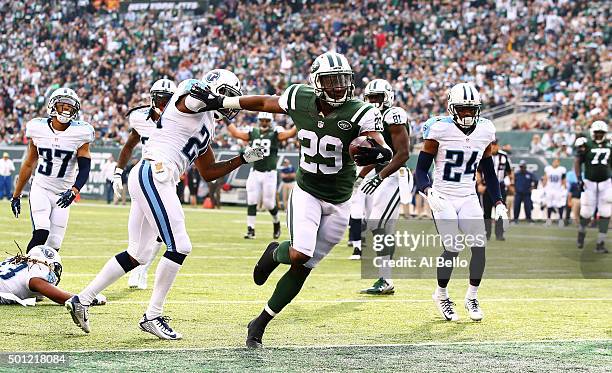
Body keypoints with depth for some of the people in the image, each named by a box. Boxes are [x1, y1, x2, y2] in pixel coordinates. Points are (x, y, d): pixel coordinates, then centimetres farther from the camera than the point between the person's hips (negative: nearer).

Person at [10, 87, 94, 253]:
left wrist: (73, 191, -30)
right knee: (41, 233, -22)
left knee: (54, 244, -4)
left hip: (63, 194, 0)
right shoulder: (38, 129, -2)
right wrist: (16, 195, 13)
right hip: (40, 189, 0)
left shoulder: (80, 133, -7)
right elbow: (28, 165, 9)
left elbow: (84, 169, -12)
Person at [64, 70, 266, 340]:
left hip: (146, 180, 10)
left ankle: (82, 300, 20)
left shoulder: (205, 124, 24)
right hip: (154, 175, -10)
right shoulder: (191, 98, -1)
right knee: (179, 247, -10)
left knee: (137, 254, 14)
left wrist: (244, 159, 23)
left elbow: (209, 173, 27)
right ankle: (153, 316, -3)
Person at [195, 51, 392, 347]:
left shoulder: (359, 113, -18)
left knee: (303, 268, 5)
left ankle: (260, 323, 21)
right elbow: (265, 102, 9)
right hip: (306, 192, 0)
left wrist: (376, 153, -53)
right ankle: (275, 253, 14)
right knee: (300, 254, -24)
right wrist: (220, 102, 13)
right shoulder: (300, 99, -10)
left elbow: (385, 151, -28)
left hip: (338, 203, 0)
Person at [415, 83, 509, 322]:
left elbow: (489, 171, 13)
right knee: (453, 249, -15)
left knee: (480, 246, -10)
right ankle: (441, 295, 10)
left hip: (468, 198, 4)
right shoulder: (439, 129, -12)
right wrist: (428, 191, -26)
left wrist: (498, 203, 6)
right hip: (443, 197, -4)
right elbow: (421, 169, -7)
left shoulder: (485, 130, 2)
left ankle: (471, 297, 10)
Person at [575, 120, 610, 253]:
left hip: (605, 183, 3)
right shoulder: (586, 145, -5)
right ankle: (581, 232, 34)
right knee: (587, 213, 1)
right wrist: (579, 178, -15)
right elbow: (577, 163, -5)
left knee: (605, 214, -5)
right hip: (589, 183, -3)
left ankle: (600, 244, 0)